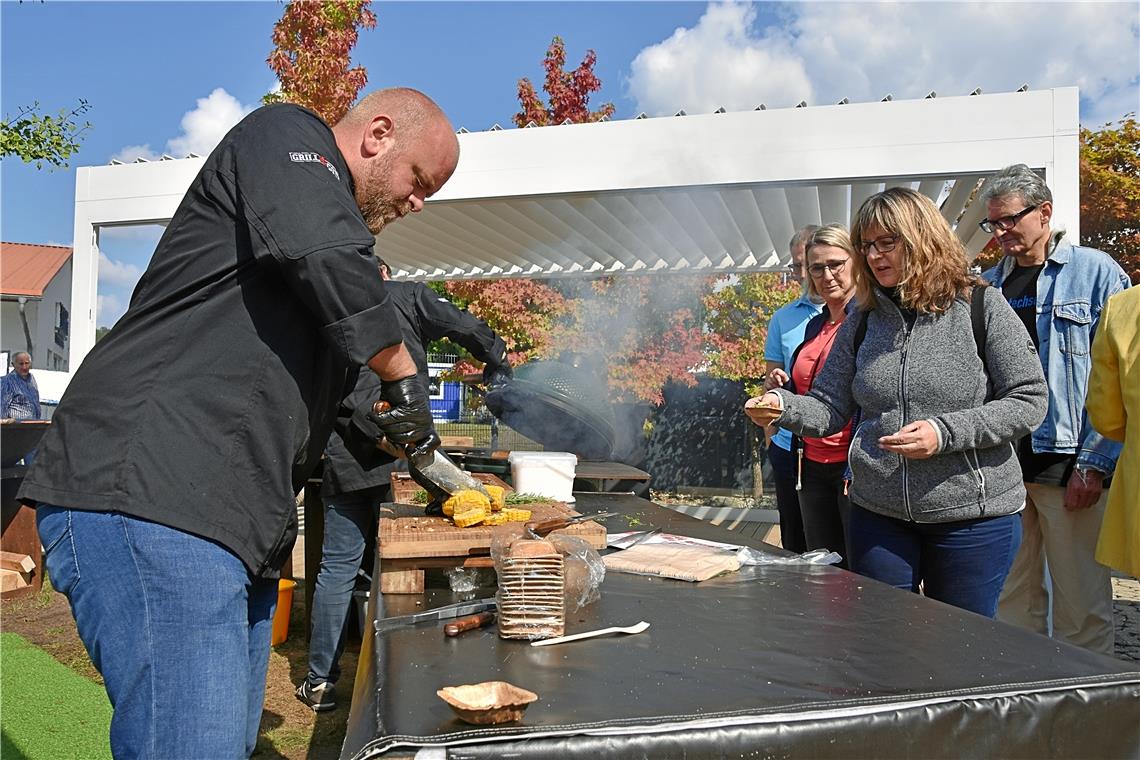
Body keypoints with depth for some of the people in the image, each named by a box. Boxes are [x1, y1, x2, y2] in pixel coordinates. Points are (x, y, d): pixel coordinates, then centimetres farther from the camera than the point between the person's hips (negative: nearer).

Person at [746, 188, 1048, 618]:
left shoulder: (982, 307, -7)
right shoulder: (862, 323, 5)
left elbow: (1028, 402, -9)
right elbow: (830, 408, 3)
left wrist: (945, 432, -21)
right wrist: (783, 406, -18)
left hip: (973, 517, -3)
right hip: (878, 517, 4)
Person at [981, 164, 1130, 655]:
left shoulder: (1097, 272, 0)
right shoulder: (986, 287, 14)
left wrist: (1095, 464, -13)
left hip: (1068, 465, -4)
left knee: (1082, 604, 2)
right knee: (1010, 597, 12)